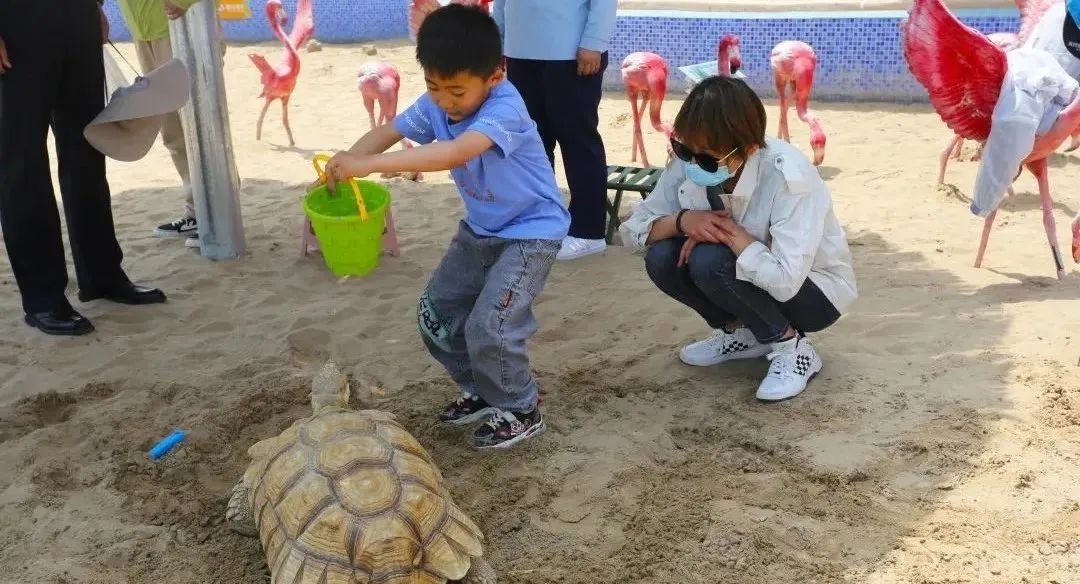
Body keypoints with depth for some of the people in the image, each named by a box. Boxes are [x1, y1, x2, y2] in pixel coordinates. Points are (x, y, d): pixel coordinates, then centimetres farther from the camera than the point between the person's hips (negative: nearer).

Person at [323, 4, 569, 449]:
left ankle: (520, 412, 8)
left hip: (531, 231, -8)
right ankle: (482, 391, 29)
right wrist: (344, 164, -26)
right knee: (435, 313, 10)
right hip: (480, 229, 8)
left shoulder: (505, 109, -33)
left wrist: (369, 164, -53)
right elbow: (388, 131, -5)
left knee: (488, 326, -16)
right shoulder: (435, 103, -9)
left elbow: (456, 153, -48)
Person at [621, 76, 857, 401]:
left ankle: (791, 347, -10)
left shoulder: (788, 176, -32)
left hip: (814, 290, -6)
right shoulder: (689, 162, -16)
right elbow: (634, 228, -9)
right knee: (661, 258, -19)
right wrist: (682, 221, -29)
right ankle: (742, 333, 4)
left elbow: (785, 281, -40)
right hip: (753, 278, 6)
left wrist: (727, 229, -30)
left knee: (709, 261, -31)